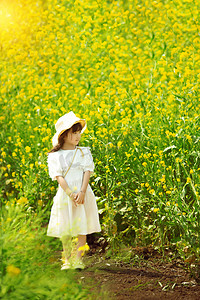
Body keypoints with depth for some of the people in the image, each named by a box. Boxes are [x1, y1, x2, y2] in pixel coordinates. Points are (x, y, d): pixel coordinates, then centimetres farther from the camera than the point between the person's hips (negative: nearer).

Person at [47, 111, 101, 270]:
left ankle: (79, 259, 3)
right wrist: (70, 193, -19)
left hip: (83, 193, 1)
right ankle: (67, 260, 12)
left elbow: (87, 172, -2)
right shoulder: (55, 156, 2)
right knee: (65, 229, 2)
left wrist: (82, 192, -17)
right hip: (65, 194, -1)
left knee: (82, 227, -2)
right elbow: (58, 176, -7)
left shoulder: (84, 152, 7)